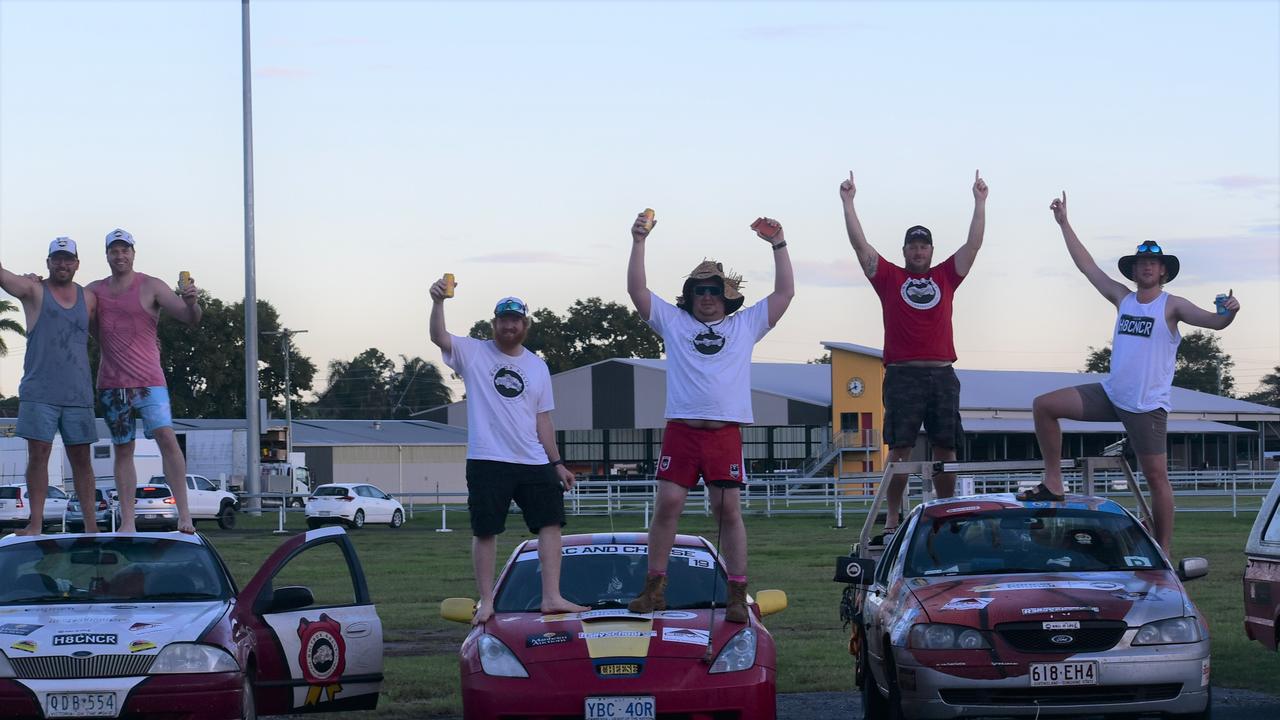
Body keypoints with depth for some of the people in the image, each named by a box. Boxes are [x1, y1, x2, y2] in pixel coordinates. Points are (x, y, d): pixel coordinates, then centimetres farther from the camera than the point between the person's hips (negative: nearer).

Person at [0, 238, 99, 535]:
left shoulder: (88, 299, 13)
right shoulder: (34, 291, 3)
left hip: (78, 393, 3)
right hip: (39, 391, -3)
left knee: (81, 457, 5)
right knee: (38, 454, -5)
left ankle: (91, 524, 7)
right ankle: (35, 523, -4)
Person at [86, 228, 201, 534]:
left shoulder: (151, 287, -1)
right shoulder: (95, 291, 11)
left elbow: (190, 318, -7)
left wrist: (191, 303, -28)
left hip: (148, 379, -4)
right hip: (111, 381, 4)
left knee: (166, 436, -19)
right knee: (123, 451, 6)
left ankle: (184, 514, -19)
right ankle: (127, 522, 8)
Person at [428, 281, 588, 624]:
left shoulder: (537, 367, 14)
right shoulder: (474, 353, 2)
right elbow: (439, 337, -17)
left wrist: (557, 463, 12)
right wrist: (438, 302, -34)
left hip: (534, 463, 4)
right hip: (487, 462, -4)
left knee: (551, 523, -5)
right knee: (485, 531, -1)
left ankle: (552, 597, -5)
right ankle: (485, 602, 5)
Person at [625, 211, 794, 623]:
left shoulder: (746, 325, 17)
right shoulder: (674, 322, 15)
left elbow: (785, 293, 13)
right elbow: (637, 290, 8)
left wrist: (778, 245, 8)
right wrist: (639, 241, 0)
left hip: (725, 431, 0)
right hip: (681, 429, 0)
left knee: (729, 511, -2)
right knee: (667, 505, -5)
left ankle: (737, 596, -2)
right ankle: (654, 589, 3)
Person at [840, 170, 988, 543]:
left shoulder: (945, 277, 15)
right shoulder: (889, 277, 10)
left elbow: (974, 244, 15)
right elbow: (860, 244, 6)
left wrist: (980, 201, 13)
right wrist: (848, 202, 3)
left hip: (942, 375, 3)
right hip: (903, 375, -2)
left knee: (946, 449, 4)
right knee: (899, 448, -5)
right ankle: (892, 520, -3)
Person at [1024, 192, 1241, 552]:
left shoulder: (1171, 306, -6)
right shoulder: (1123, 299, 9)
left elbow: (1213, 321, -18)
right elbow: (1087, 265, 14)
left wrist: (1228, 313, -41)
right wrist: (1064, 223, 14)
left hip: (1147, 406, -6)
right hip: (1110, 395, 6)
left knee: (1156, 477, -5)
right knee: (1044, 406, 0)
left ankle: (1163, 550, 1)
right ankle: (1053, 483, 3)